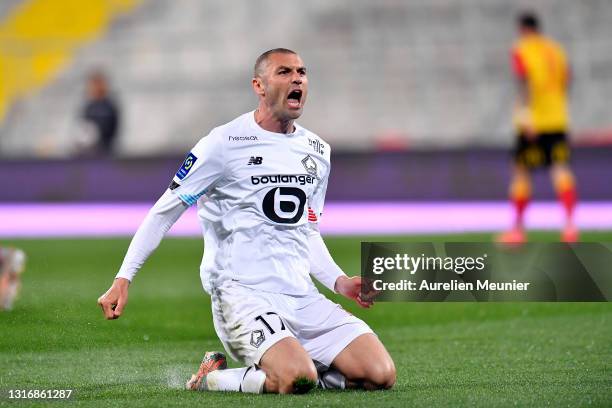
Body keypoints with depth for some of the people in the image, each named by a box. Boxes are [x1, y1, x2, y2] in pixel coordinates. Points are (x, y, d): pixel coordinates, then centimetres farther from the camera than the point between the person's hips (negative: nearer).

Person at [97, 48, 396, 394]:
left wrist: (339, 281, 10)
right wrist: (123, 280, -6)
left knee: (381, 375, -10)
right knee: (296, 378, -32)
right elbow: (165, 212, -1)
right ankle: (214, 379, -3)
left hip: (303, 298, 7)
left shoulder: (318, 151, 14)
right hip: (244, 296, -6)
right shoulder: (226, 143, -6)